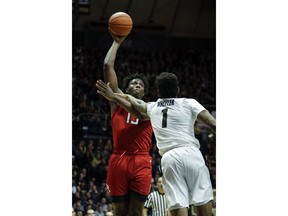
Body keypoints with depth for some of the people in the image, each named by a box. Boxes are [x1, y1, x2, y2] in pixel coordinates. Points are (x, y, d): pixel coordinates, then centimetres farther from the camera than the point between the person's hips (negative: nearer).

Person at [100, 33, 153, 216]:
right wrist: (117, 43, 13)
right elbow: (108, 66, 9)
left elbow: (139, 112, -13)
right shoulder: (118, 102, 14)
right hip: (118, 160, 1)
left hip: (140, 162, 0)